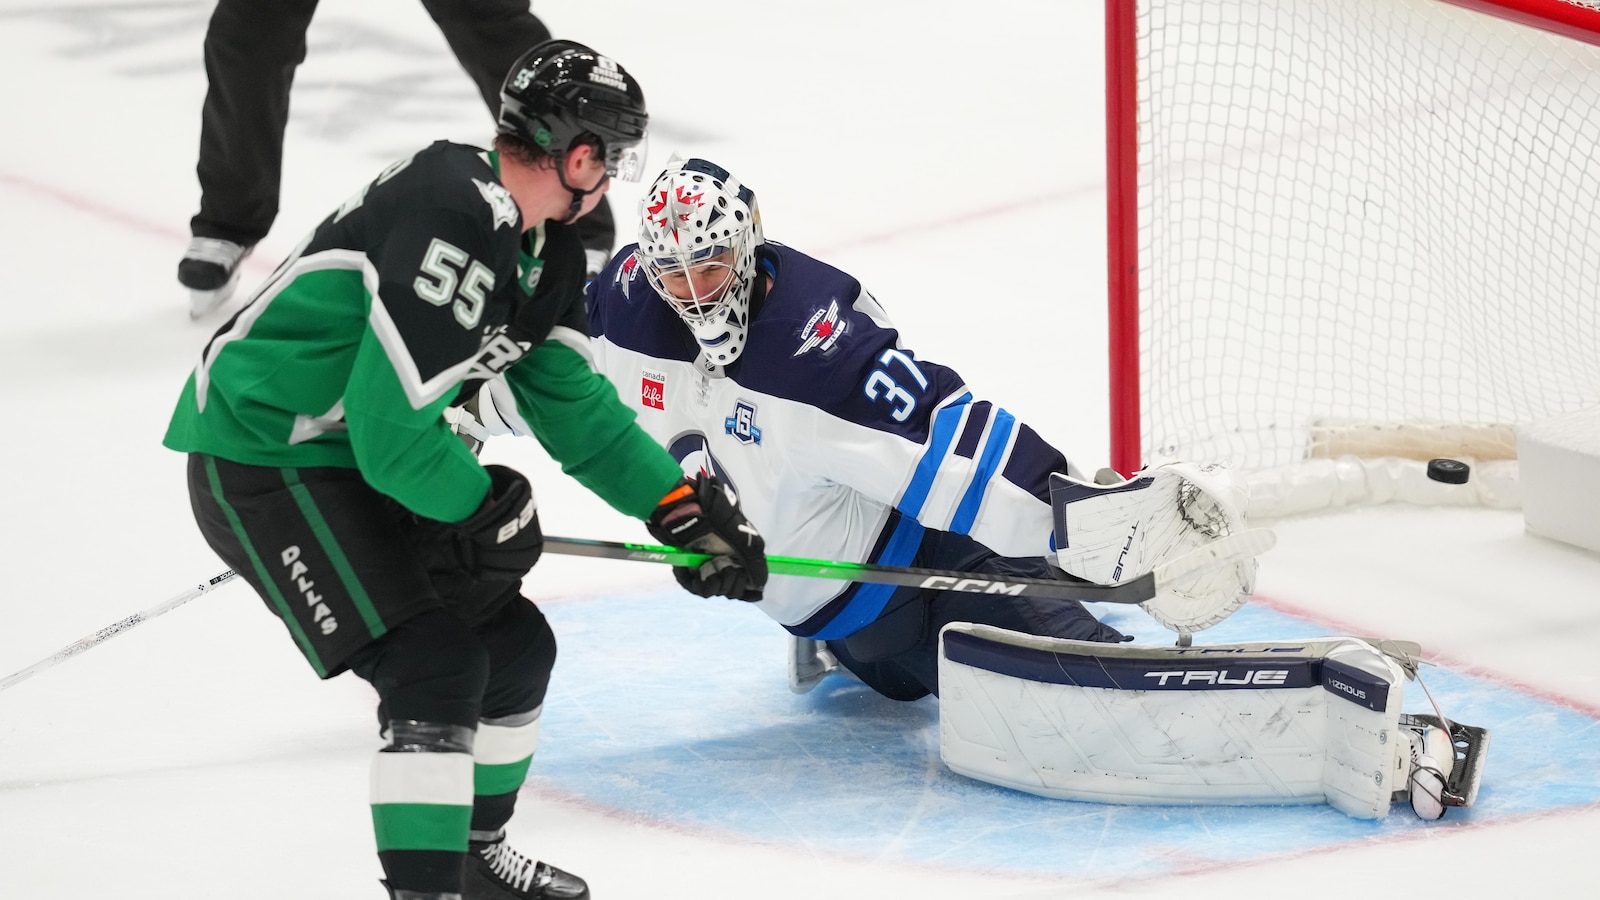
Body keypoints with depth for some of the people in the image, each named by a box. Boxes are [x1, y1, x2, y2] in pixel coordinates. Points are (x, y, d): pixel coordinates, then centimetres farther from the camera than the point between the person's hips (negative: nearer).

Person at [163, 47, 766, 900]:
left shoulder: (540, 246, 5)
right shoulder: (455, 227, -28)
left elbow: (571, 402, 13)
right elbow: (393, 427, -28)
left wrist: (683, 507, 6)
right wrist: (487, 509, -12)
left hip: (363, 464, 10)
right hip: (261, 466, -10)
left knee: (516, 645, 14)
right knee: (437, 668, -19)